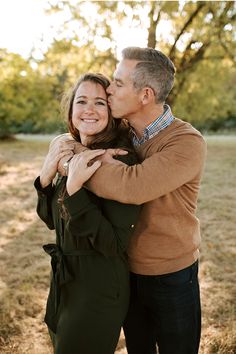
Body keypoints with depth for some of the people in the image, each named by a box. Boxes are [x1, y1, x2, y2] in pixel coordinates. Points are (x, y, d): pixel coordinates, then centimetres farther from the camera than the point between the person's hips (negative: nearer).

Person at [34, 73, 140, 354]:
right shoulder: (73, 155, 0)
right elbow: (51, 220, 6)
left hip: (99, 291, -7)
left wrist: (74, 189, -31)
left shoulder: (120, 162, -22)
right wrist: (46, 175, -10)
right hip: (63, 283, 7)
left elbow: (115, 244, -24)